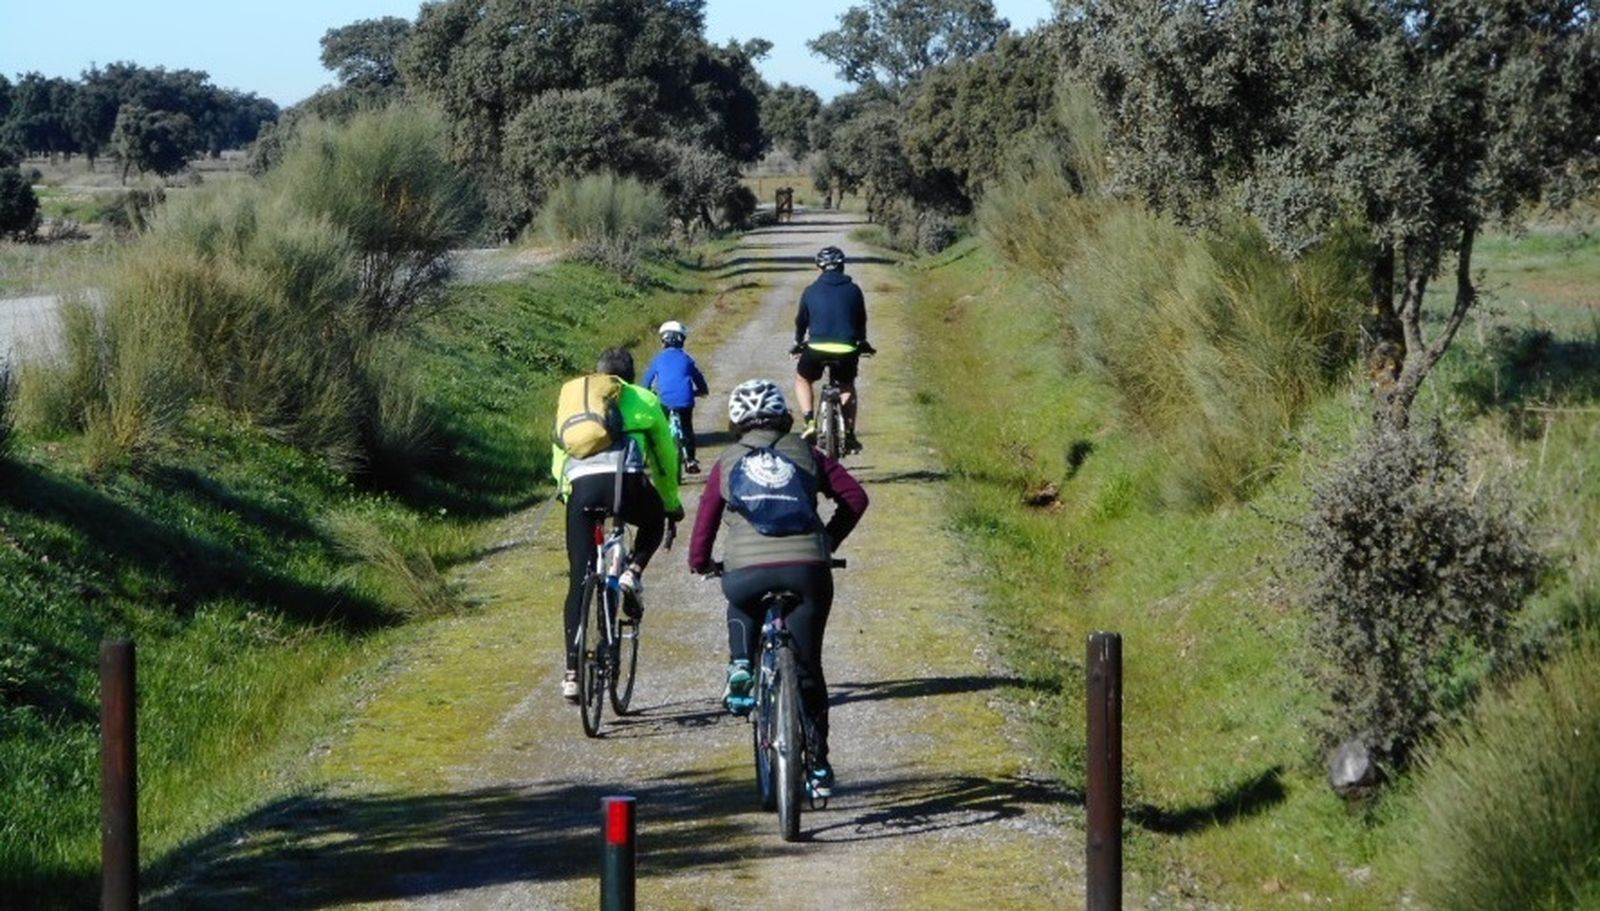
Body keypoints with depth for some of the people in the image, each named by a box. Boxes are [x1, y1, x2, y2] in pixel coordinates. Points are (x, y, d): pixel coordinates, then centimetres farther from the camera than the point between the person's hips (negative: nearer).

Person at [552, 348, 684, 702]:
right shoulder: (643, 400, 26)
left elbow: (558, 462, 33)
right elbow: (665, 457, 33)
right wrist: (672, 504, 47)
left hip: (580, 485, 2)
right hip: (626, 482, -1)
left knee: (579, 580, 9)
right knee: (654, 521, 34)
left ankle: (573, 672, 6)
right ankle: (633, 572, 7)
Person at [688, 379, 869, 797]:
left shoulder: (727, 463, 15)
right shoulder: (804, 454, 17)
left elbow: (706, 519, 12)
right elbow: (855, 497, 14)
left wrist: (700, 563, 28)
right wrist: (829, 541, 26)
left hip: (746, 572, 0)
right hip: (808, 569, 0)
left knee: (742, 606, 38)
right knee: (808, 668, 13)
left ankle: (740, 669, 14)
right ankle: (818, 765, 11)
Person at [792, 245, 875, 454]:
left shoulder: (811, 291, 8)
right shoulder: (853, 290, 9)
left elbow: (801, 320, 18)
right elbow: (861, 321, 20)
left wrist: (798, 343, 37)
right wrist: (862, 343, 39)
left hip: (817, 349, -1)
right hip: (847, 350, 1)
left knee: (802, 380, 26)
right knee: (847, 386, 27)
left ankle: (810, 423, 6)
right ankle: (849, 435, 19)